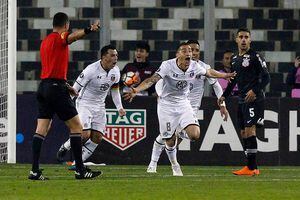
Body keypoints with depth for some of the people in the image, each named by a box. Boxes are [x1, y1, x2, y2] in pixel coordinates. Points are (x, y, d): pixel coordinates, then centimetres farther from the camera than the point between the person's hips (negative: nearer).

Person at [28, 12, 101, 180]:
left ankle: (35, 170, -2)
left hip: (43, 85, 9)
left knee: (42, 129, 5)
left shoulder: (45, 41, 19)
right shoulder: (59, 38, -7)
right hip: (56, 87, -9)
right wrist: (89, 30, -50)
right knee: (76, 126, -3)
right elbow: (72, 36, -31)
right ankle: (80, 170, -4)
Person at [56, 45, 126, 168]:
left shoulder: (115, 71, -2)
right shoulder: (91, 70, -23)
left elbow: (115, 90, 15)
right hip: (85, 103, -6)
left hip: (99, 106, 7)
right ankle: (65, 147, 10)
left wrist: (119, 107, 8)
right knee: (85, 135, -19)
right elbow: (75, 89, -17)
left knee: (97, 138, -2)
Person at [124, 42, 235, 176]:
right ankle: (175, 166, 29)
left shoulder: (195, 66, -9)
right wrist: (136, 90, -48)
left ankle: (181, 133, 19)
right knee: (170, 141, 1)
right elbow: (152, 80, -33)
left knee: (195, 135, -17)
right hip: (166, 106, -3)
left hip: (183, 104, 3)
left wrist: (225, 76, 26)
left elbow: (209, 72, 13)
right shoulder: (168, 65, -23)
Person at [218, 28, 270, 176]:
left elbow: (266, 77, -11)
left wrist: (255, 90, -22)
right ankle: (252, 168, 10)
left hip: (254, 99, -8)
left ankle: (251, 167, -17)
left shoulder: (255, 57, -7)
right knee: (243, 133, 6)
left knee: (249, 129, -15)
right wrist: (224, 96, 21)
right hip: (242, 100, 8)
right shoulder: (235, 59, 16)